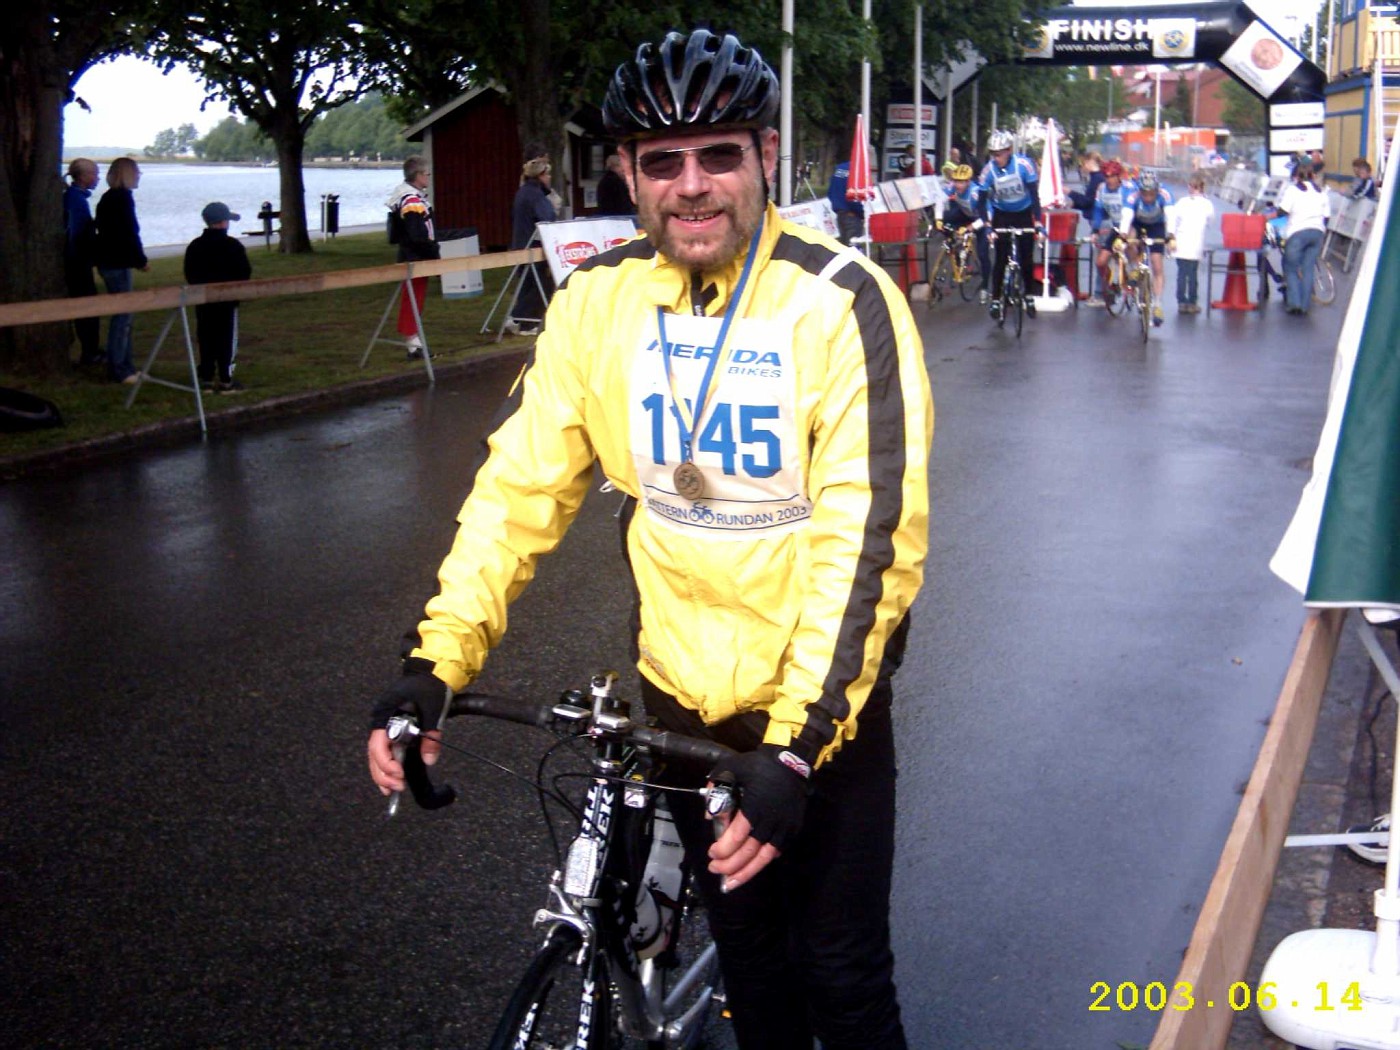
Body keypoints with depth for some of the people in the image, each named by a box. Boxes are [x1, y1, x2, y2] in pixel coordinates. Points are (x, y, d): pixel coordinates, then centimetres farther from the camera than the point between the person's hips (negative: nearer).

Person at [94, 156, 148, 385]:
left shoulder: (108, 198, 15)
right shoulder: (123, 197, -13)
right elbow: (130, 233, -18)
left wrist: (137, 259, 18)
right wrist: (141, 260, -7)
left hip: (108, 261, 10)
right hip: (118, 264, -10)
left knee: (122, 316, 14)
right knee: (122, 316, -6)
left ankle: (123, 366, 19)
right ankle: (119, 368, -5)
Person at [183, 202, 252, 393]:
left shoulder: (194, 246, 4)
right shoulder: (232, 245, -10)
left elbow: (189, 274, 8)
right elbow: (245, 273, -8)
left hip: (202, 300, 4)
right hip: (227, 300, -4)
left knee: (205, 339, 9)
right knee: (227, 339, 1)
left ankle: (206, 378, 10)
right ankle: (226, 380, 0)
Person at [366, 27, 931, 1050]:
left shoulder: (841, 303, -20)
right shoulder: (602, 298, -7)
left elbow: (869, 537, -24)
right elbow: (520, 485, -4)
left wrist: (800, 742, -30)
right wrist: (436, 661, -14)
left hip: (821, 696, -3)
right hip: (683, 688, 4)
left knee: (842, 967, 7)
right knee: (744, 943, 20)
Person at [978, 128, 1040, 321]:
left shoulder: (1024, 164, -25)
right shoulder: (989, 169, -21)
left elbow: (1034, 193, -22)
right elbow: (982, 198, -17)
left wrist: (1038, 219, -29)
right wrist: (984, 221, -30)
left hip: (1024, 213, 0)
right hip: (1001, 214, 1)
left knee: (1026, 257, 2)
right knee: (1000, 258, -4)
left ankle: (1029, 296, 18)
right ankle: (995, 299, 5)